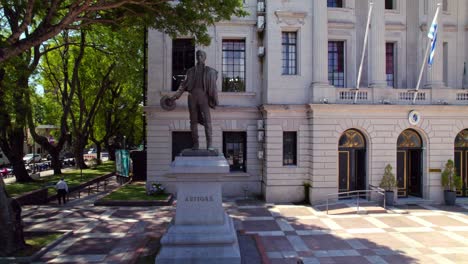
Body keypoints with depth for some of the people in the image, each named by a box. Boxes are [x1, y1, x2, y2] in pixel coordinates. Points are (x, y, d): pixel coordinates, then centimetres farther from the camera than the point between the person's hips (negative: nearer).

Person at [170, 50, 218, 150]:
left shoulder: (209, 71, 8)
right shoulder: (191, 71, 15)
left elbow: (213, 87, 4)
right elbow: (184, 84, 10)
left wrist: (215, 100, 0)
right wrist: (176, 95, -1)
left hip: (203, 97, -3)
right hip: (192, 97, 3)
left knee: (207, 120, -12)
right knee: (193, 121, 2)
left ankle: (210, 144, -11)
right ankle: (195, 144, 8)